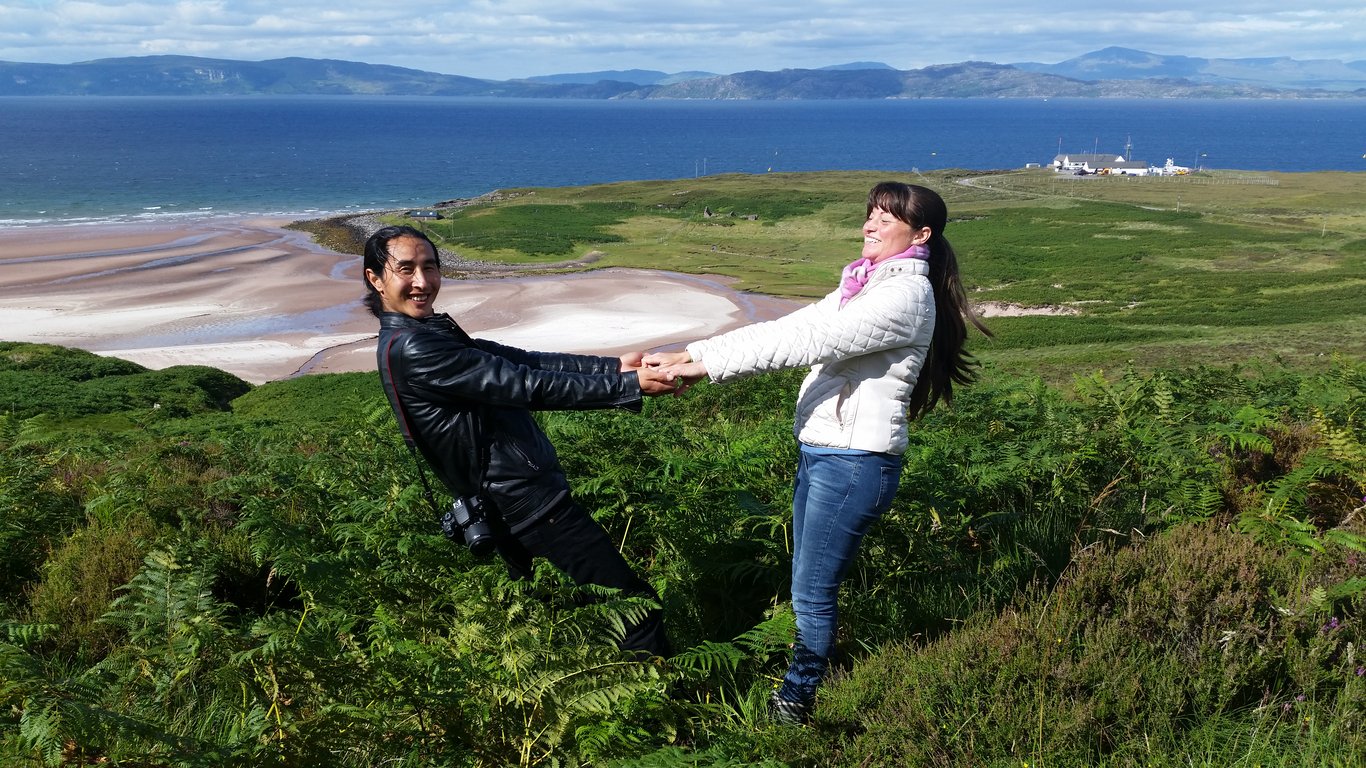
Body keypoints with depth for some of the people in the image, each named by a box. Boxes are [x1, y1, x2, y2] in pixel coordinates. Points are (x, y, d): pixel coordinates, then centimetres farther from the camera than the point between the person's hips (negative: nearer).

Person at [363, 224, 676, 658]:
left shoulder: (432, 331, 12)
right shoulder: (411, 350, -20)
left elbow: (522, 360, 7)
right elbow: (527, 386, -23)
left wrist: (613, 366, -2)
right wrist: (629, 387, -21)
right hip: (526, 501, -10)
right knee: (634, 601, -8)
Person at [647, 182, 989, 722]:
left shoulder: (906, 295, -16)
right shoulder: (866, 285, 14)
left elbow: (808, 341, -22)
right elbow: (792, 327, 6)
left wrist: (706, 364, -22)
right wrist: (692, 354, -4)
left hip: (855, 463, -9)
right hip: (820, 453, 9)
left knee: (811, 594, 2)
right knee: (809, 584, 18)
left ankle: (795, 703, 17)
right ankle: (804, 681, 31)